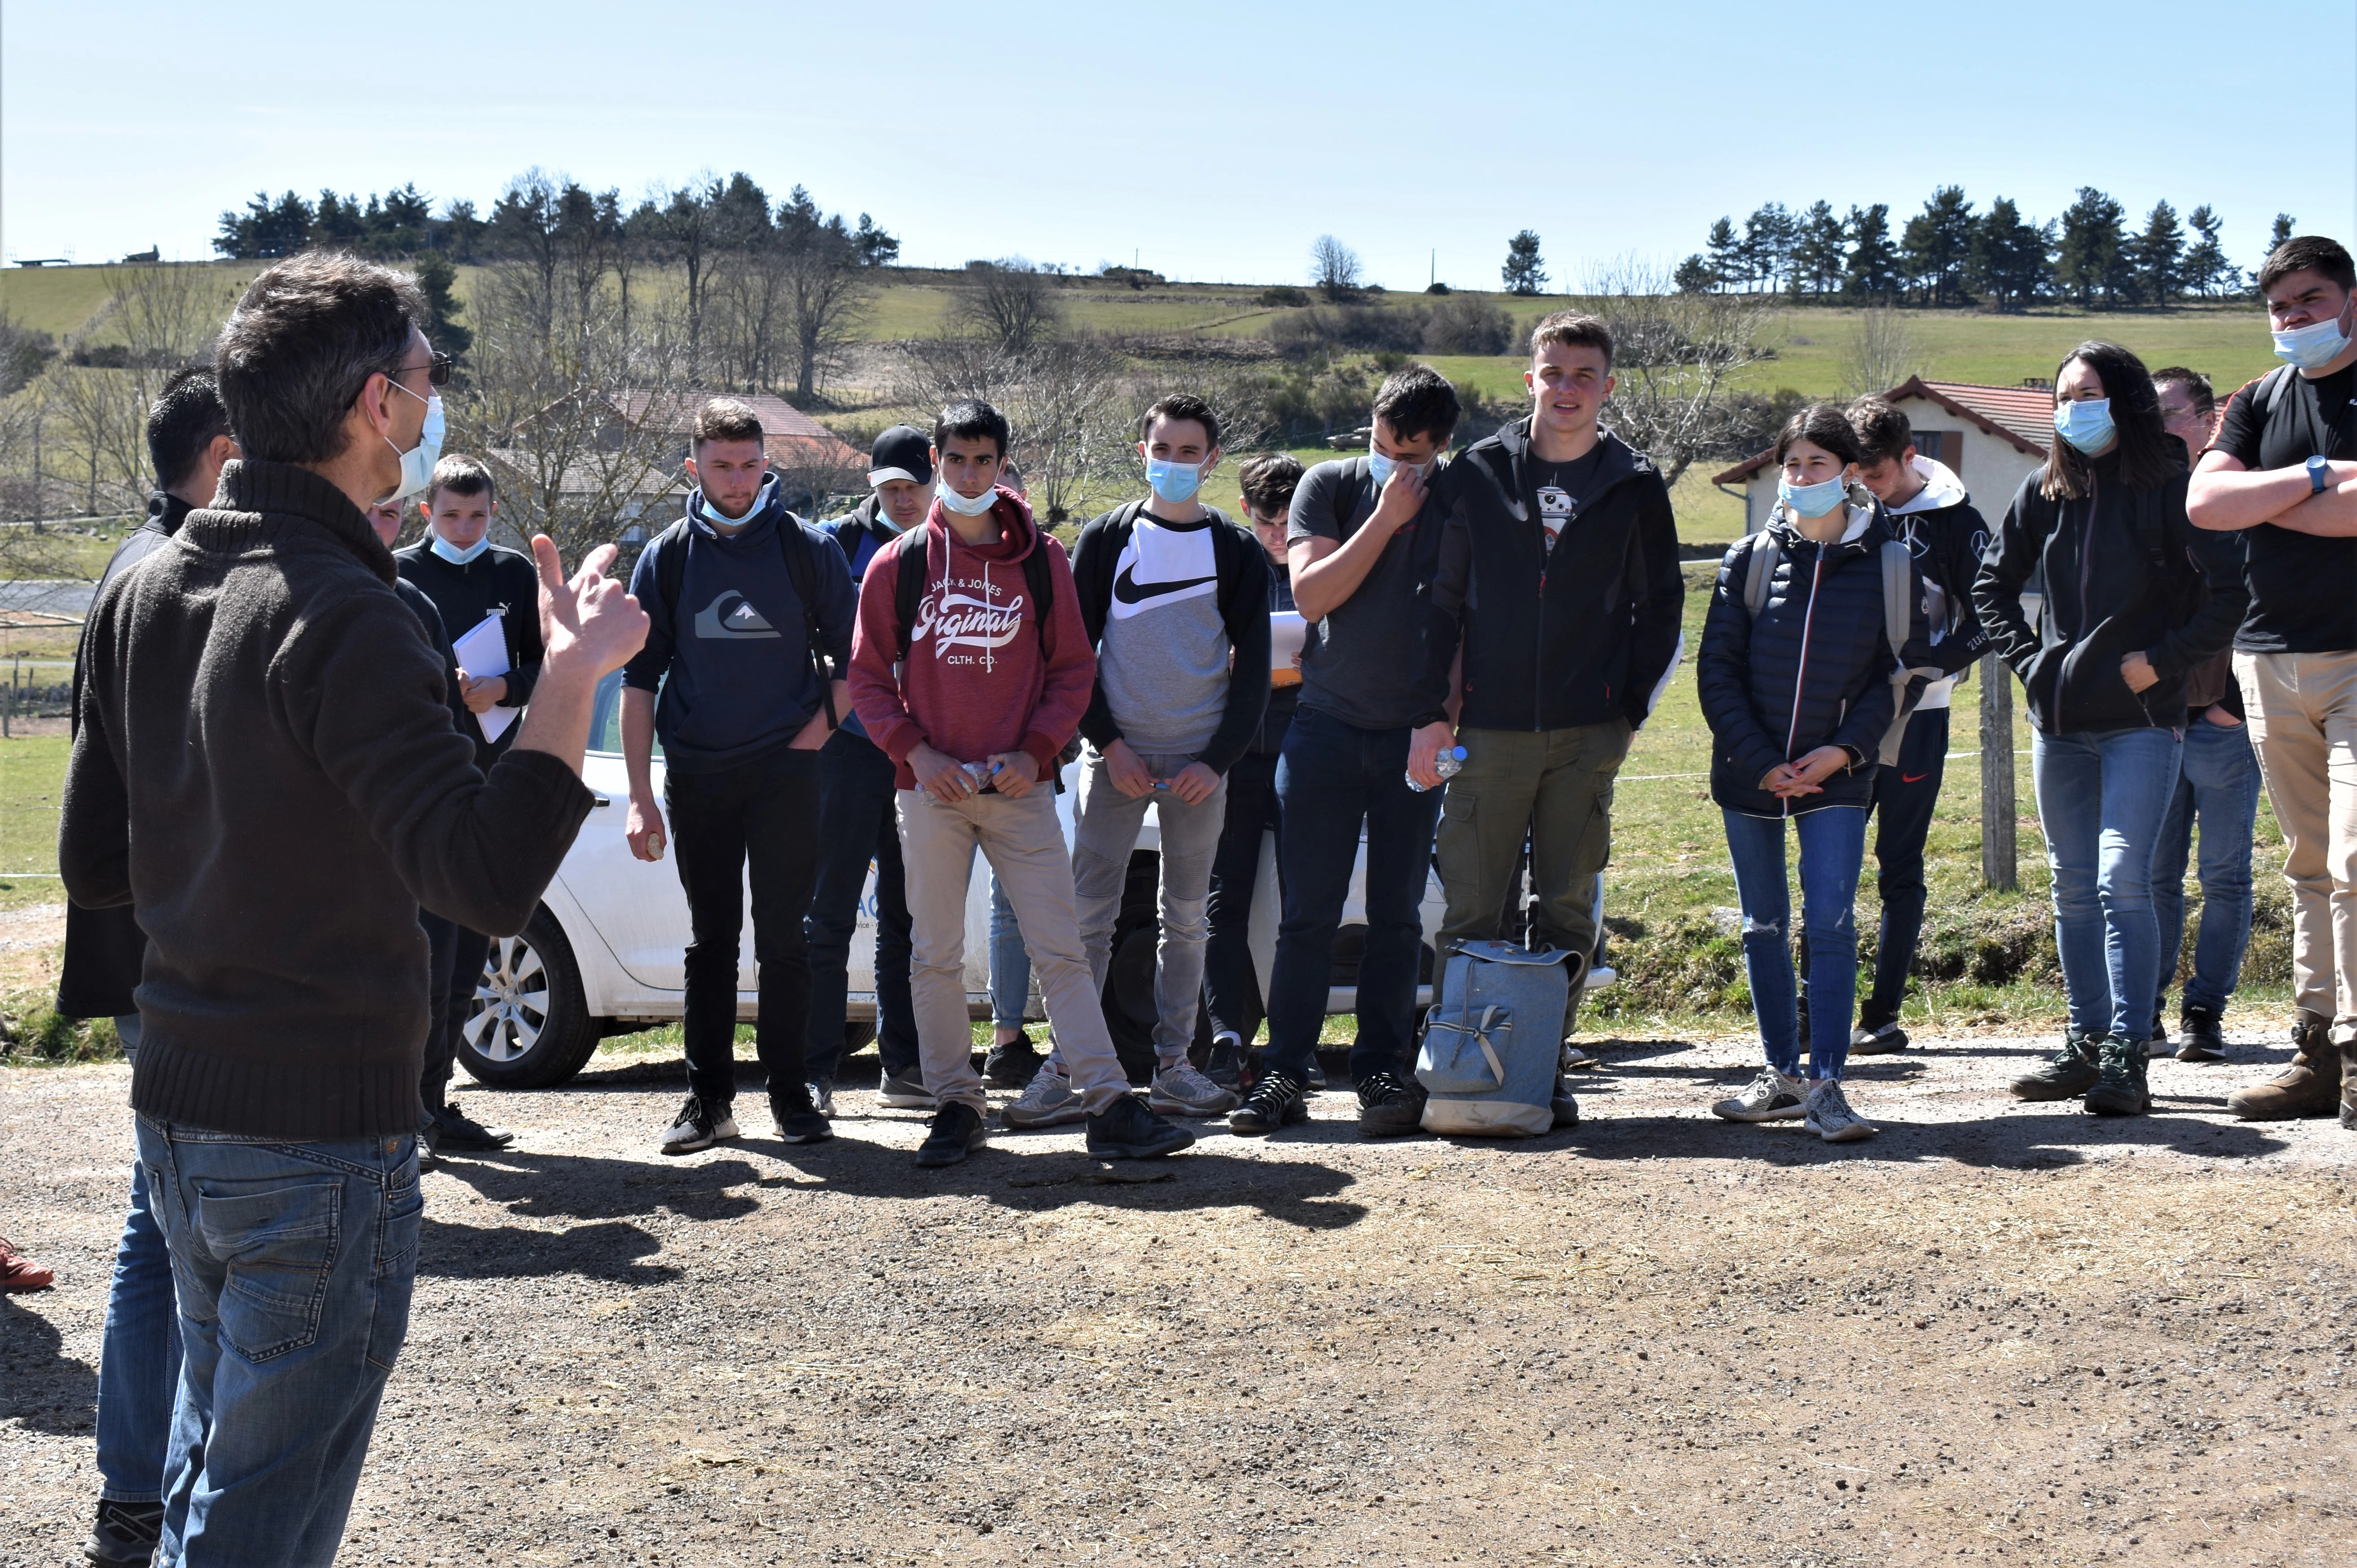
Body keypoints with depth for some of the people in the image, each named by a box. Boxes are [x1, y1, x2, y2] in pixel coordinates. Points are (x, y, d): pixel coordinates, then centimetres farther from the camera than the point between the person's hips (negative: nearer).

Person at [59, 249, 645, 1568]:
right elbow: (491, 881, -31)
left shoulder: (141, 596, 5)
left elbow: (96, 868, 11)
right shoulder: (340, 619, -21)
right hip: (323, 1131, -8)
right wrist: (575, 672, -26)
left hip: (177, 1109, 8)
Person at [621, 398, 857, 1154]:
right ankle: (708, 1098, 13)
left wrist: (810, 735, -6)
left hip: (785, 772, -2)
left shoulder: (807, 548, 1)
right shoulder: (667, 558, 5)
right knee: (710, 941, 7)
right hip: (695, 774, 2)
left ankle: (791, 1096, 6)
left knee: (783, 938, -1)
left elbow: (850, 659, 7)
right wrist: (640, 796, -1)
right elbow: (640, 678, 5)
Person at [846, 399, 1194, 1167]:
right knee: (935, 954, 4)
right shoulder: (900, 563, 5)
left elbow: (1073, 667, 8)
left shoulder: (1041, 559, 6)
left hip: (1019, 786, 0)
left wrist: (1036, 749, -6)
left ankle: (1109, 1107, -6)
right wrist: (915, 751, -8)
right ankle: (955, 1104, 13)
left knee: (1061, 947, -4)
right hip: (931, 787, 0)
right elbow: (868, 674, 6)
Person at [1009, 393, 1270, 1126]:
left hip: (1200, 762, 1)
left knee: (1186, 917, 5)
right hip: (1117, 755, -1)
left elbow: (1253, 666, 4)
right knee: (1089, 914, -5)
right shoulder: (1107, 539, 5)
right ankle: (1066, 1070, -3)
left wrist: (1220, 758, -6)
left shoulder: (1237, 551, 6)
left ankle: (1172, 1066, 11)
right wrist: (1108, 741, -7)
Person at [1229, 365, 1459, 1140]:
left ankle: (1383, 1071, 12)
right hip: (1326, 728, -1)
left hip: (1415, 735, 1)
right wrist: (1384, 519, -13)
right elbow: (1310, 594, -9)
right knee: (1307, 914, -1)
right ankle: (1284, 1074, 5)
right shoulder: (1332, 485, 1)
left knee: (1397, 917, 4)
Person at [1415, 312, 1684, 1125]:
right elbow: (1443, 601, 6)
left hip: (1589, 733, 1)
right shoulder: (1477, 474, 5)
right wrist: (1432, 713, 0)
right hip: (1490, 728, 0)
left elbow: (1659, 607, 12)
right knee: (1472, 909, 0)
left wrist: (1629, 707, 2)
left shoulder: (1636, 487, 7)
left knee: (1567, 911, 4)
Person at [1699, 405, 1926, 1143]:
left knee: (1830, 923, -12)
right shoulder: (1750, 559, 1)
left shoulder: (1888, 565, 0)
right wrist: (1759, 761, -7)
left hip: (1837, 777, -2)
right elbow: (1716, 669, 1)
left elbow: (1900, 670, 2)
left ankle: (1827, 1083, -9)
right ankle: (1782, 1075, 19)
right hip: (1749, 772, 2)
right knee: (1763, 928, 9)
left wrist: (1845, 749, -10)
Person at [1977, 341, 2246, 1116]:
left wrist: (2166, 661, -12)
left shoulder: (2169, 489, -7)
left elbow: (2232, 589, -11)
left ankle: (2127, 1058, -12)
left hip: (2140, 719, -6)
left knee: (2121, 881, -14)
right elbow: (1992, 581, 21)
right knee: (2074, 887, 9)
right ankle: (2086, 1045, 17)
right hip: (2059, 719, 6)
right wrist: (2026, 657, 9)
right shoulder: (2045, 491, 8)